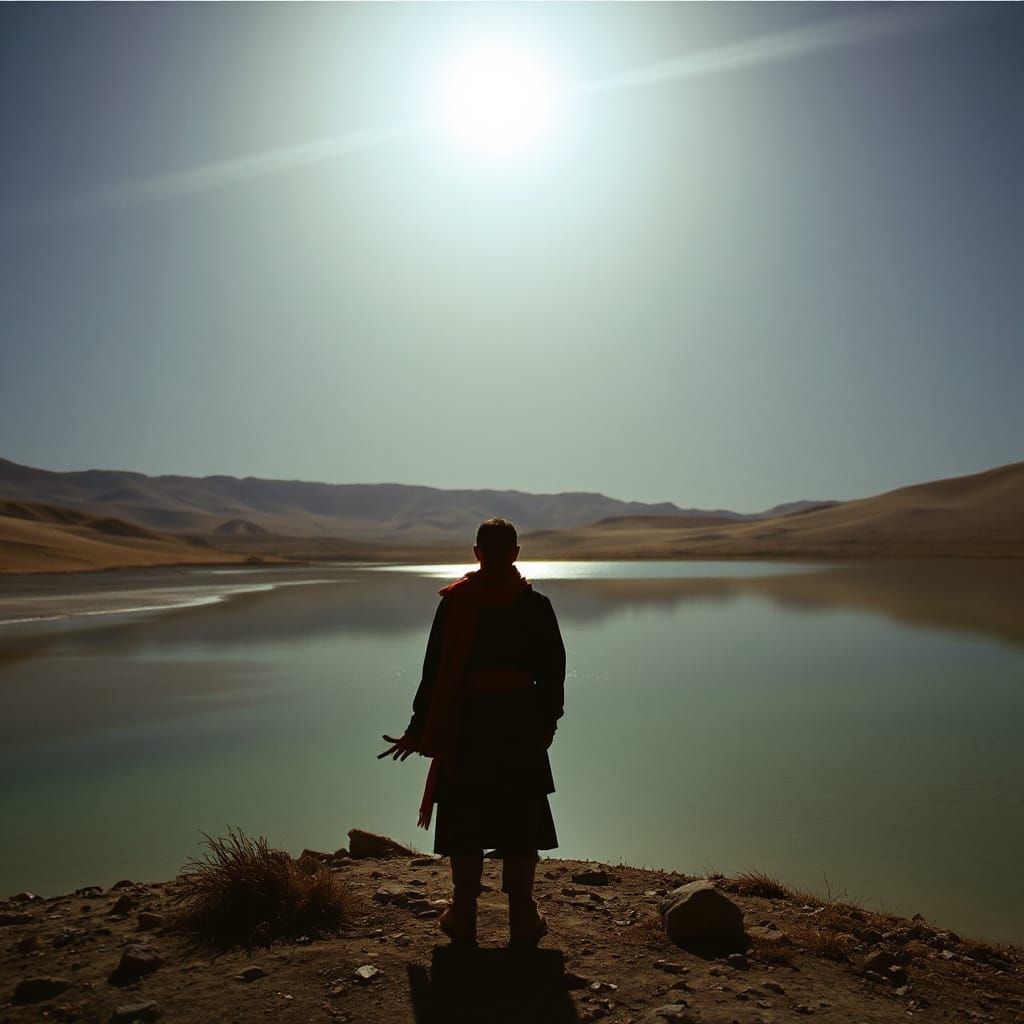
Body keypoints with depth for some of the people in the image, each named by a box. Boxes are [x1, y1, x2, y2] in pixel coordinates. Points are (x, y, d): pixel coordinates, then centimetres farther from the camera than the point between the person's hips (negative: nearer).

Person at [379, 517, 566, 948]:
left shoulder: (454, 601, -5)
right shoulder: (535, 604, -3)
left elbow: (435, 670, -5)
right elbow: (553, 669, 1)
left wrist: (418, 730, 1)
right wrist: (548, 720, 14)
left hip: (466, 722, 0)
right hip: (521, 722, 0)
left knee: (466, 819, 13)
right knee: (521, 820, 12)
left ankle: (463, 918, 24)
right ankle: (523, 920, 20)